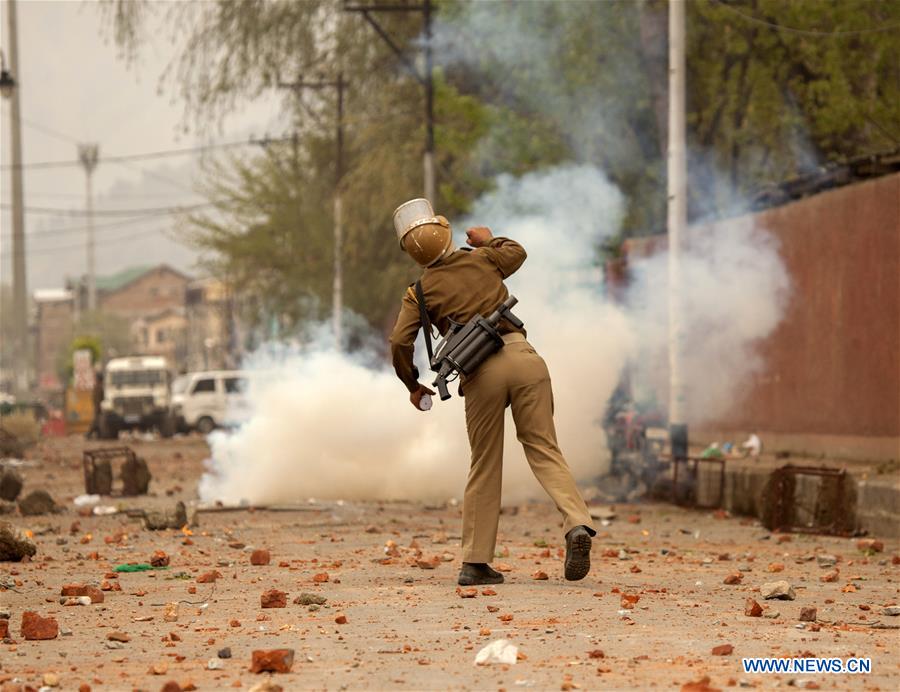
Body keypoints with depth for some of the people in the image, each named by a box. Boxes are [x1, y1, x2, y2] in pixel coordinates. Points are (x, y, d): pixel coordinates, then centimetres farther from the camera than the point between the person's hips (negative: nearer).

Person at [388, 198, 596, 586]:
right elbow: (517, 253, 38)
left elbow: (400, 342, 0)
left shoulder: (420, 292, 9)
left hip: (481, 373, -1)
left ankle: (475, 562, 11)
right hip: (522, 356, 1)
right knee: (543, 448, 2)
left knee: (484, 468, 9)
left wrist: (413, 387, 16)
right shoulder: (483, 260, 16)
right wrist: (488, 240, 57)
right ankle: (577, 524, -22)